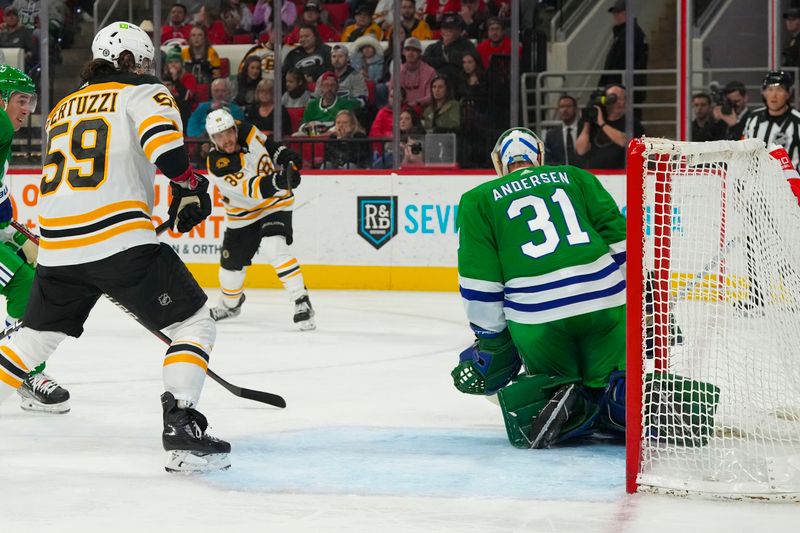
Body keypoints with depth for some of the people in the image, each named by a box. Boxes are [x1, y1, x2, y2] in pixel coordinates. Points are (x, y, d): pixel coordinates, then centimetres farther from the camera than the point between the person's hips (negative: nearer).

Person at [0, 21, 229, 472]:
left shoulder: (62, 109, 25)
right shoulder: (145, 93, 5)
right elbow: (163, 141, -17)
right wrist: (189, 186, -1)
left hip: (57, 247, 6)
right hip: (122, 241, -6)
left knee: (37, 335, 24)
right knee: (194, 323, 4)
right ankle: (181, 425, -11)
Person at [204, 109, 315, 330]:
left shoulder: (245, 130, -14)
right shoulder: (217, 164, -26)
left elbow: (267, 144, 9)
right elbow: (249, 188, -38)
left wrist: (288, 159, -5)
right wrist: (275, 182, -55)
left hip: (275, 204, -1)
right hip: (243, 214, 1)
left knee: (273, 249, -26)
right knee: (231, 264, 9)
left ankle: (302, 302, -23)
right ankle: (230, 303, 42)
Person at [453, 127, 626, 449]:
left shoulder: (478, 200, 14)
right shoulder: (575, 177, 20)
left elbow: (480, 280, 6)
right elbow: (619, 237, 10)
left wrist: (489, 344, 14)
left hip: (535, 318, -1)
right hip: (606, 301, 1)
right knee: (611, 384, 17)